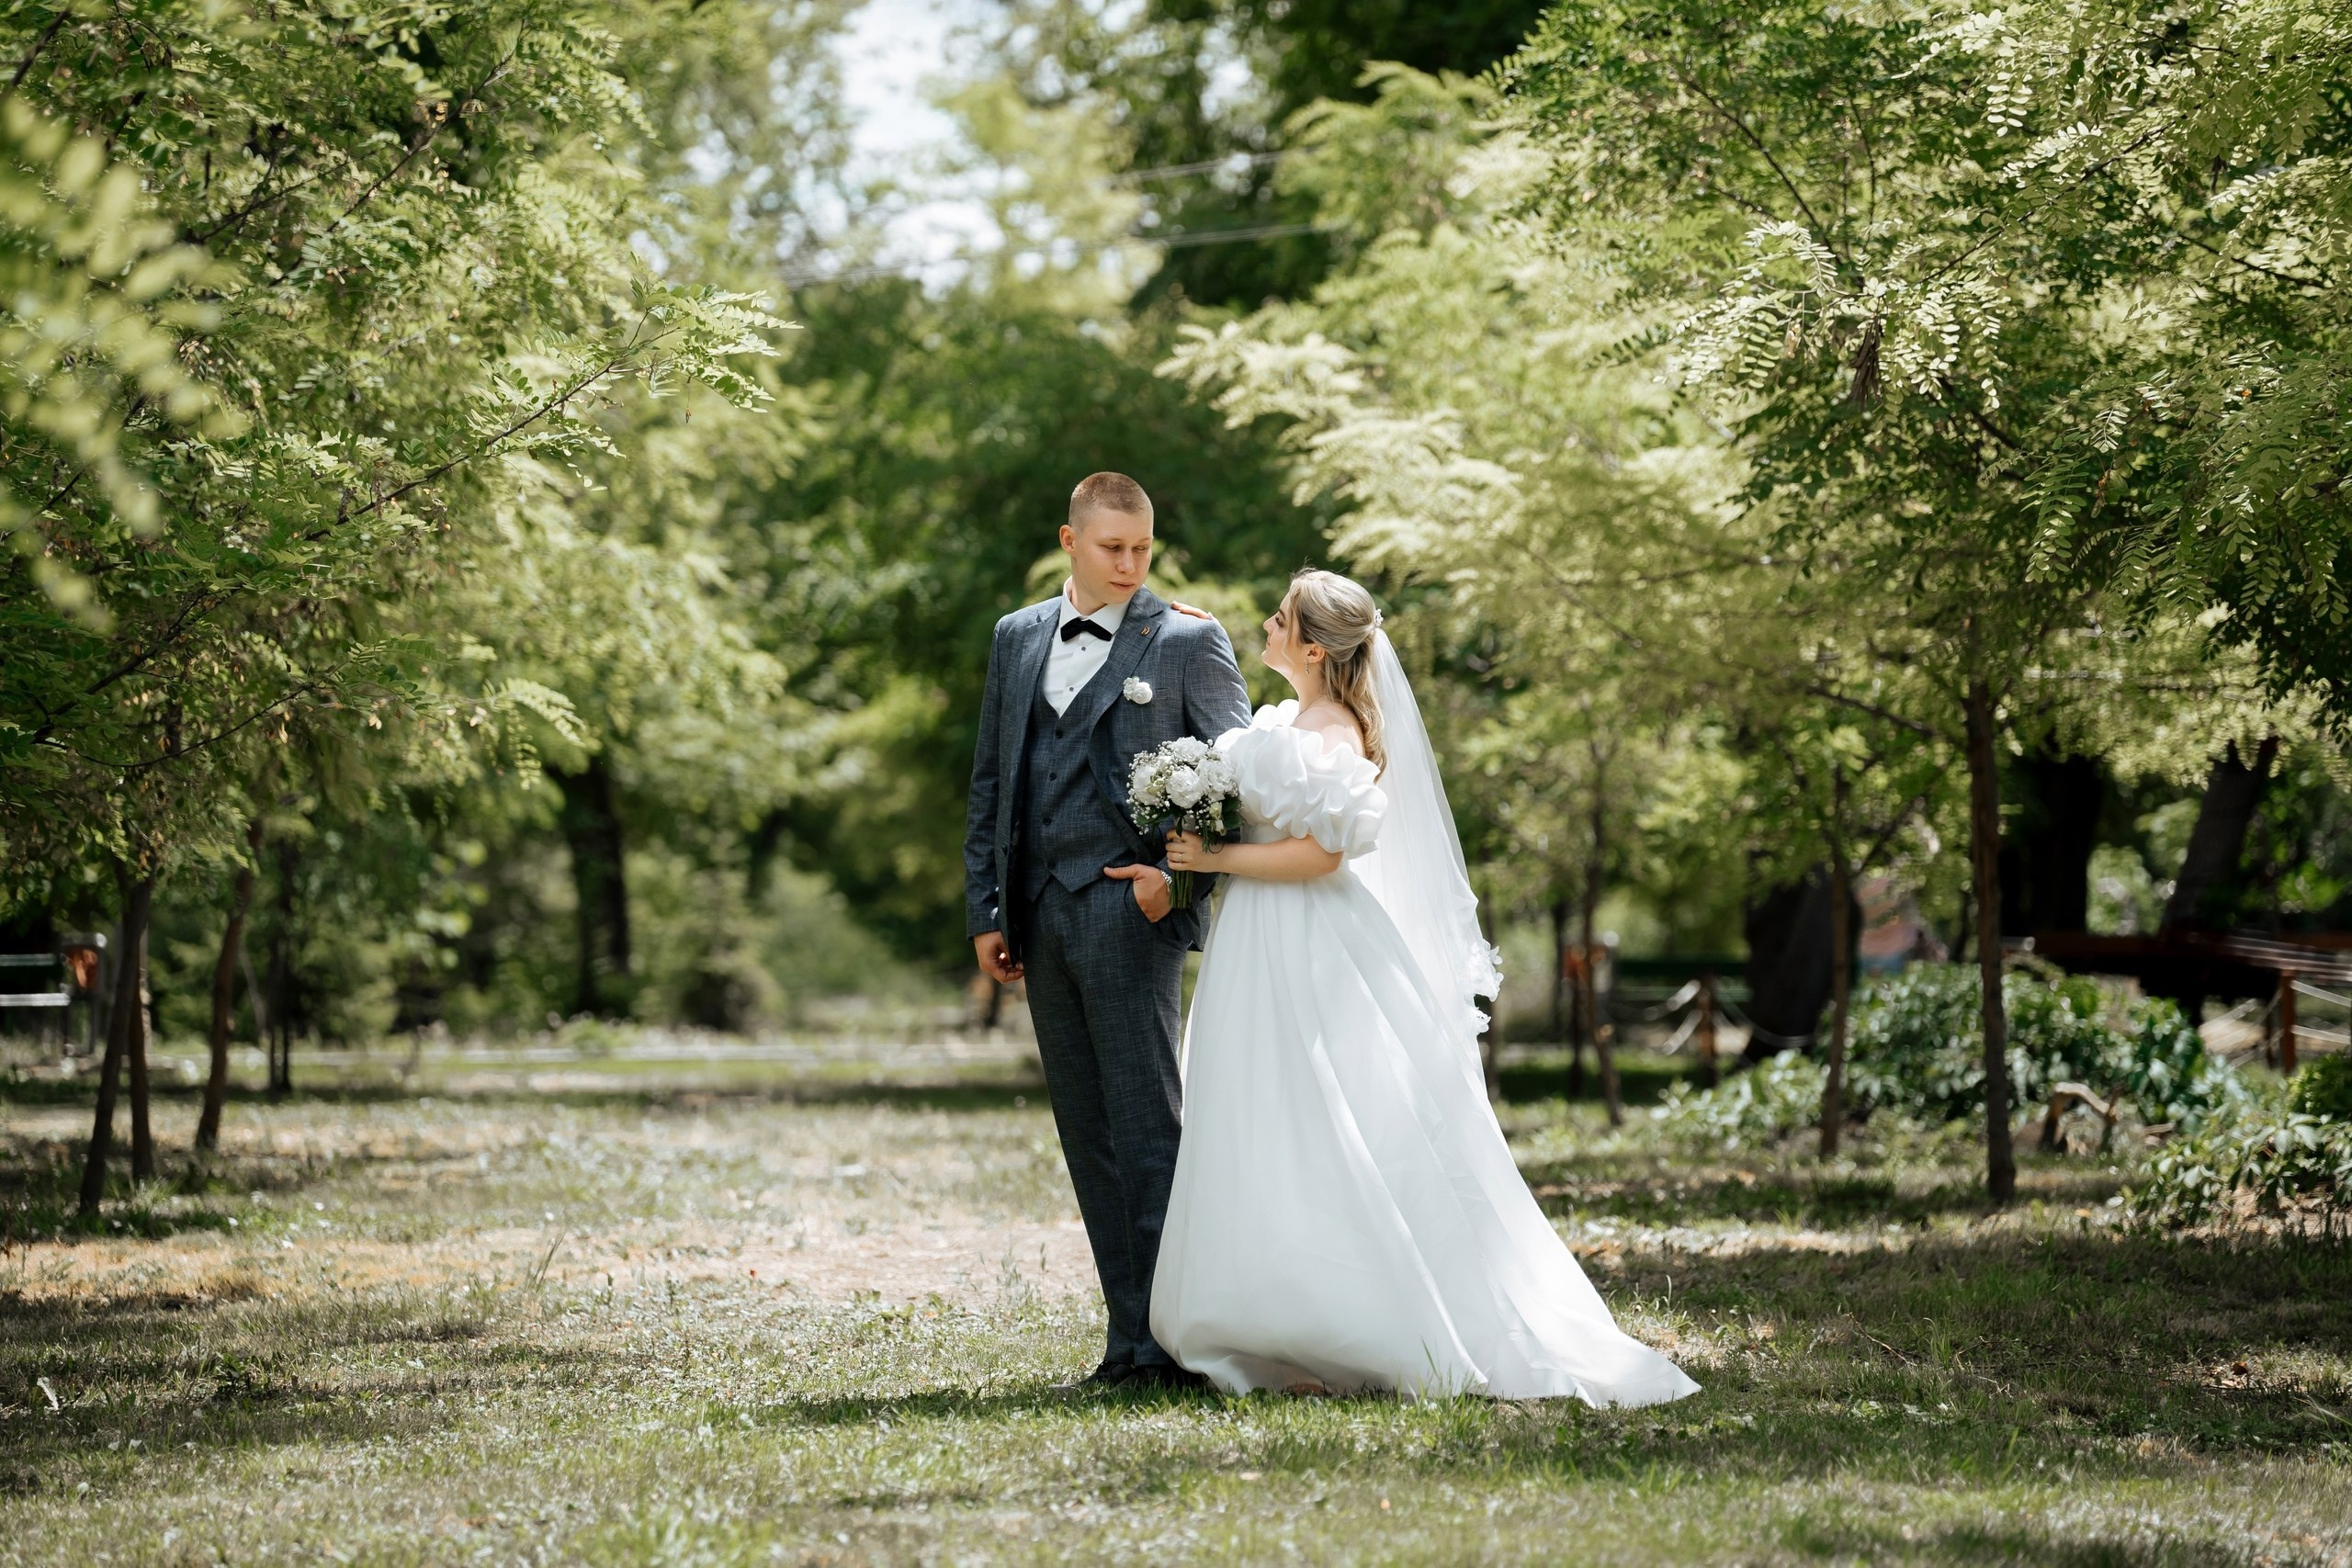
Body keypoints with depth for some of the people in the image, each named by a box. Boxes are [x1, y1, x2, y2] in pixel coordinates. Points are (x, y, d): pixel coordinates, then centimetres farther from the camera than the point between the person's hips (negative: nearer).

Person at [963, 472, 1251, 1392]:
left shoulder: (1188, 642, 0)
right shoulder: (1017, 638, 15)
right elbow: (990, 782, 17)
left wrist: (1180, 873, -13)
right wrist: (984, 910, 11)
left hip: (1129, 910, -6)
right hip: (1041, 918, 6)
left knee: (1148, 1130, -8)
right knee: (1086, 1133, 7)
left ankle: (1166, 1340, -8)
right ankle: (1129, 1333, 11)